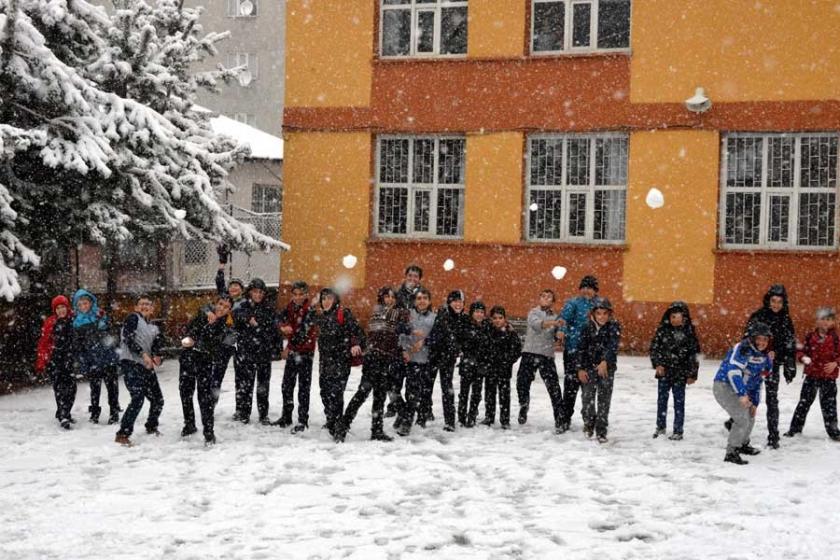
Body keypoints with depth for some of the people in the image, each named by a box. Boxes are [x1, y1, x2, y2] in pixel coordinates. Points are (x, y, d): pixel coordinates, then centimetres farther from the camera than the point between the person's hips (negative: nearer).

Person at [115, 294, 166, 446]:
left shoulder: (153, 327, 20)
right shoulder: (133, 318, 0)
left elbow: (158, 343, 9)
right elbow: (128, 339, -13)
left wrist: (156, 356, -14)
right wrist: (143, 354, -23)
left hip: (146, 366, 8)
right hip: (131, 363, -8)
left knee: (157, 399, 11)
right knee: (138, 398, -21)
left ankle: (151, 427, 36)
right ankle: (123, 434, -18)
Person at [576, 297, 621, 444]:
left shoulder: (614, 327, -4)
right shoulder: (588, 328, 2)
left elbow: (613, 346, -17)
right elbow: (581, 348, 3)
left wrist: (605, 361, -31)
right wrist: (580, 368, -3)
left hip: (607, 368, -1)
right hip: (589, 368, 2)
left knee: (604, 400, -1)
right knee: (587, 397, -2)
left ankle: (601, 431, 7)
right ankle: (589, 423, 24)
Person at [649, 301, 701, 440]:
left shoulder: (689, 332, -5)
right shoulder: (663, 329, -2)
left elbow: (694, 354, -2)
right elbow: (654, 347, 3)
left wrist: (692, 374, -2)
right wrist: (657, 364, -9)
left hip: (680, 374, -2)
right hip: (664, 372, 2)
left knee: (679, 402, 4)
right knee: (662, 400, 12)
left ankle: (678, 431, 13)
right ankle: (660, 427, 28)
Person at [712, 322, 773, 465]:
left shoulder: (764, 357, 10)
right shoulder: (743, 349, -19)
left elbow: (757, 381, 17)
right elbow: (733, 370, -30)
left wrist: (754, 403, 14)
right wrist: (742, 394, -35)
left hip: (740, 390, 10)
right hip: (724, 386, -10)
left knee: (750, 416, 23)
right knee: (742, 418, -17)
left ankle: (743, 444, 47)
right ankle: (731, 453, -9)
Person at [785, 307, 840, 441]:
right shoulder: (811, 336, 1)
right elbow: (803, 351, 7)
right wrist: (804, 358, -14)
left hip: (828, 377, -2)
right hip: (812, 375, 2)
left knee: (829, 404, 4)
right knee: (804, 402, 7)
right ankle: (795, 427, 16)